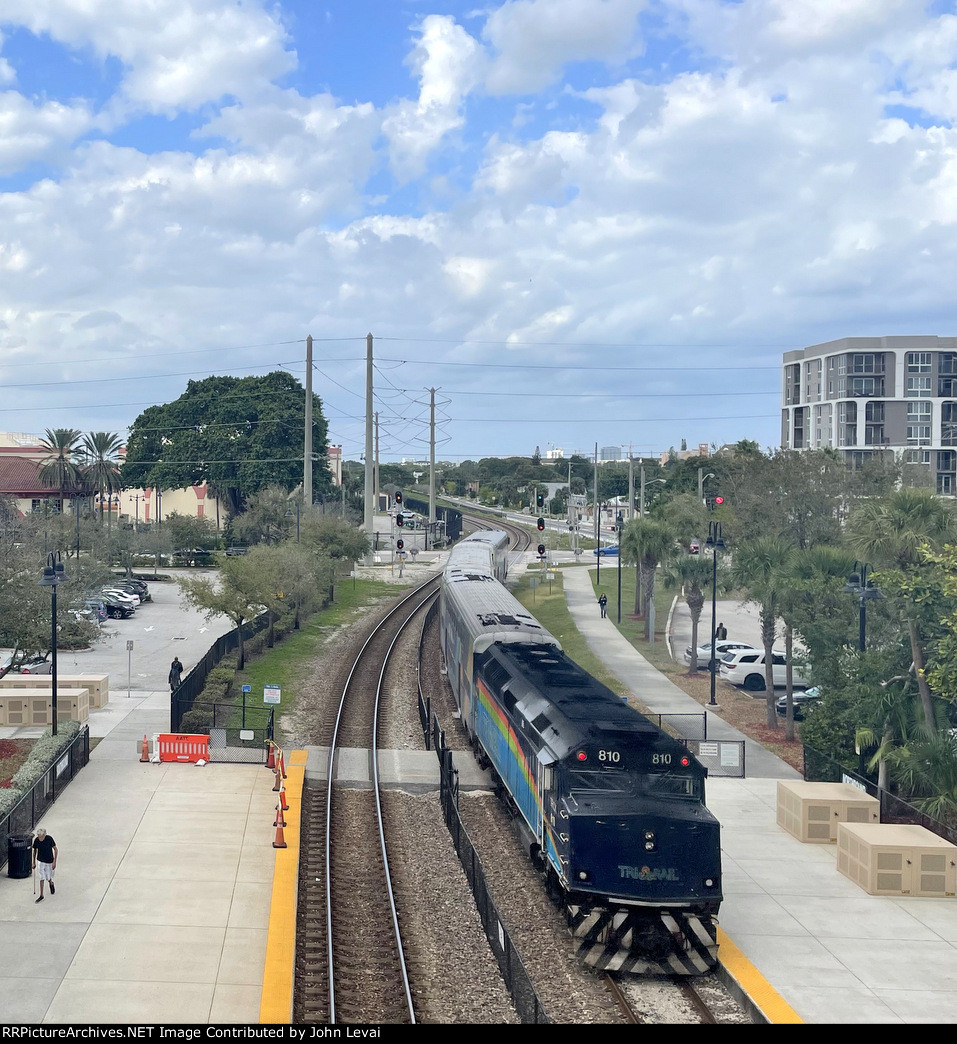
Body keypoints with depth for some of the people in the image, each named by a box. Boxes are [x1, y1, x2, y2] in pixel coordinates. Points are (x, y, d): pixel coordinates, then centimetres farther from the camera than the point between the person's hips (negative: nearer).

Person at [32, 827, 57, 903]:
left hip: (49, 861, -1)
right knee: (41, 879, -3)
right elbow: (35, 851, 3)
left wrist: (54, 862, -13)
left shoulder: (49, 839, -20)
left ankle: (51, 884, 46)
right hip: (40, 861, 1)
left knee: (48, 878, 10)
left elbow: (55, 849, -10)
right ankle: (41, 896, 7)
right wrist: (34, 862, 8)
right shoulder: (36, 840, -14)